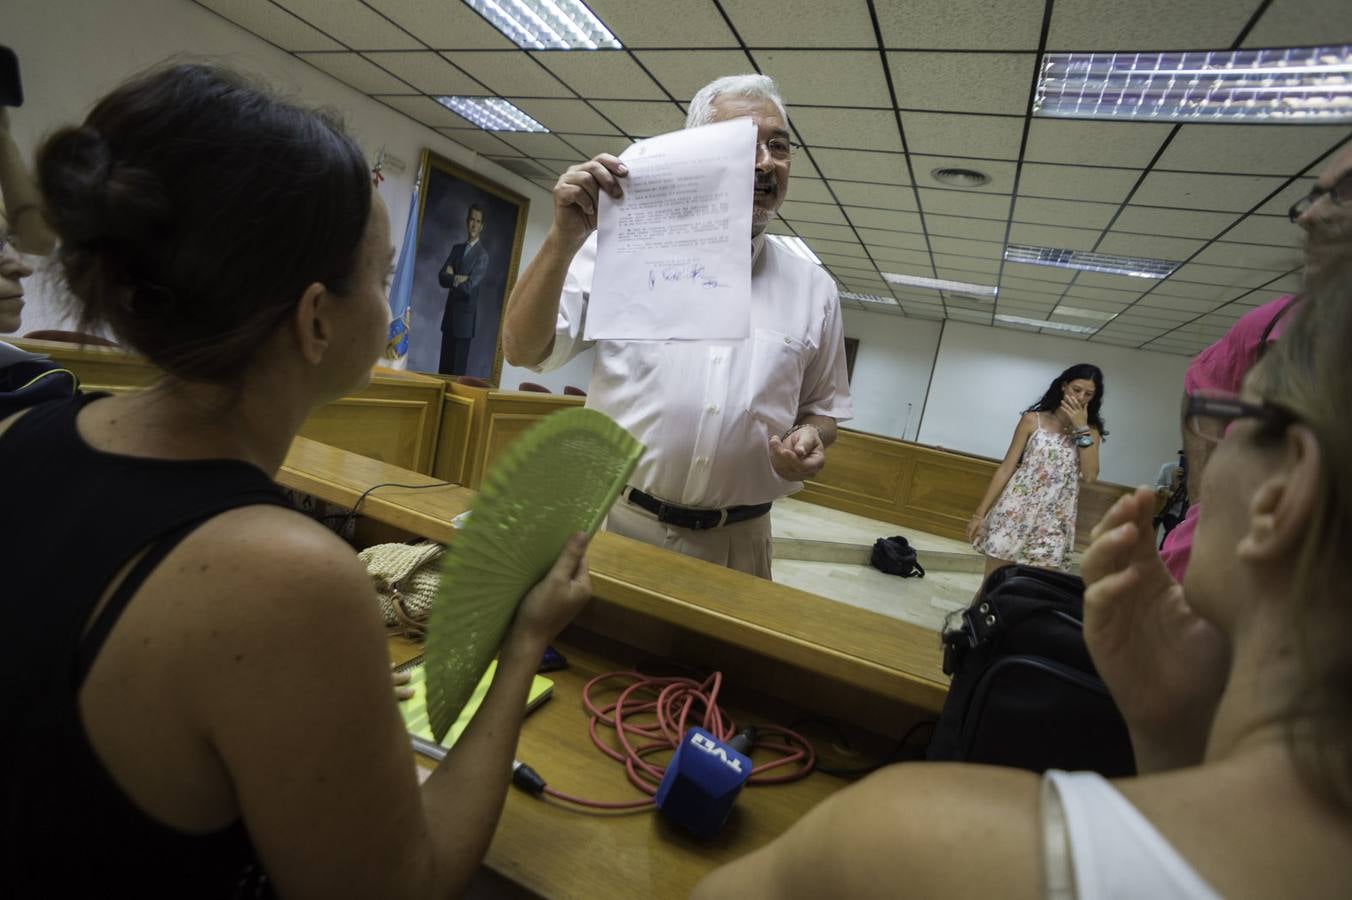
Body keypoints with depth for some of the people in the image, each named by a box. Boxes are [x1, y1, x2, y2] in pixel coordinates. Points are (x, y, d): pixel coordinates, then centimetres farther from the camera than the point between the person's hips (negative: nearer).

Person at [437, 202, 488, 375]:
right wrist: (458, 279, -11)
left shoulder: (482, 254, -7)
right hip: (449, 313, 6)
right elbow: (441, 277, 5)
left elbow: (469, 286, -16)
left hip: (466, 315, -6)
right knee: (444, 364, 8)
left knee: (458, 367, -5)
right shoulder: (457, 249, 13)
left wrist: (452, 279, -1)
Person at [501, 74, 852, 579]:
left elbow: (823, 407, 14)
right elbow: (522, 350, -6)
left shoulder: (814, 289, 6)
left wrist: (810, 438, -9)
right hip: (613, 520, -1)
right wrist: (565, 238, -19)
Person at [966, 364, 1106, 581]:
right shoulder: (1033, 420, 1)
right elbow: (1006, 468, 0)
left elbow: (1089, 475, -8)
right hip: (1016, 512, -2)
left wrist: (1081, 428, -8)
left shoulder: (1090, 432, 8)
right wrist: (980, 513, -2)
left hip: (1053, 522, 2)